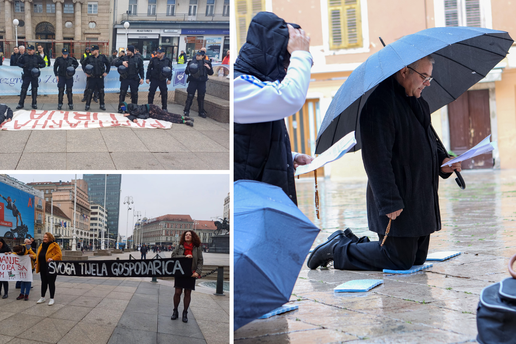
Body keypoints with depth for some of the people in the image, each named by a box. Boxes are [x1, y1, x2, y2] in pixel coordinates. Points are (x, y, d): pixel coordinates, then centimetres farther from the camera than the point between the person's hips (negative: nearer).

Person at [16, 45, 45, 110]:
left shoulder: (37, 57, 1)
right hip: (26, 75, 0)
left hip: (34, 76, 0)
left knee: (34, 89, 4)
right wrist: (23, 66, -9)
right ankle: (20, 104, 3)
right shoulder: (23, 56, 2)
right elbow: (19, 63, 10)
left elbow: (43, 64, 7)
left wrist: (38, 66, -11)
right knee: (23, 89, -3)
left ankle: (34, 104, 15)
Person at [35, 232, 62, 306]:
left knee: (51, 282, -2)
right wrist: (36, 263, 13)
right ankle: (42, 298, 23)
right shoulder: (42, 246, 16)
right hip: (43, 267, 7)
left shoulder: (54, 245, -6)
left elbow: (59, 255, -13)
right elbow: (38, 255, 23)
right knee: (44, 282, 14)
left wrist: (52, 259, -27)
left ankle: (52, 299, 5)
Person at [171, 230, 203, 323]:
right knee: (177, 292, 0)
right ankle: (175, 311, 16)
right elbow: (173, 256, -3)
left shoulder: (197, 248, 4)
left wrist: (198, 272, -12)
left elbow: (200, 261, 2)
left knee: (188, 293, 4)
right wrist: (184, 257, -16)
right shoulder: (180, 246, 5)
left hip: (191, 274, 0)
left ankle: (185, 313, 16)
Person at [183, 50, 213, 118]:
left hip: (202, 82, 1)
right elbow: (186, 72, 5)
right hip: (193, 81, -1)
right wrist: (189, 69, -16)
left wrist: (209, 68, -12)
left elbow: (211, 73, 8)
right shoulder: (192, 62, 3)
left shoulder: (206, 63, 4)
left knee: (201, 97, 7)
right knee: (190, 96, -2)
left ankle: (201, 112, 18)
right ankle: (186, 111, 7)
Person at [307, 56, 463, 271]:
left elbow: (429, 141, 27)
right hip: (397, 201, -10)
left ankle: (353, 243, 29)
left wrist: (441, 161, 6)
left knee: (418, 259, 15)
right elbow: (377, 159, -23)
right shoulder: (380, 104, -18)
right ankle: (338, 248, 12)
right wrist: (389, 203, -25)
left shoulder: (418, 103, 14)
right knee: (400, 261, -4)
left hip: (420, 200, 10)